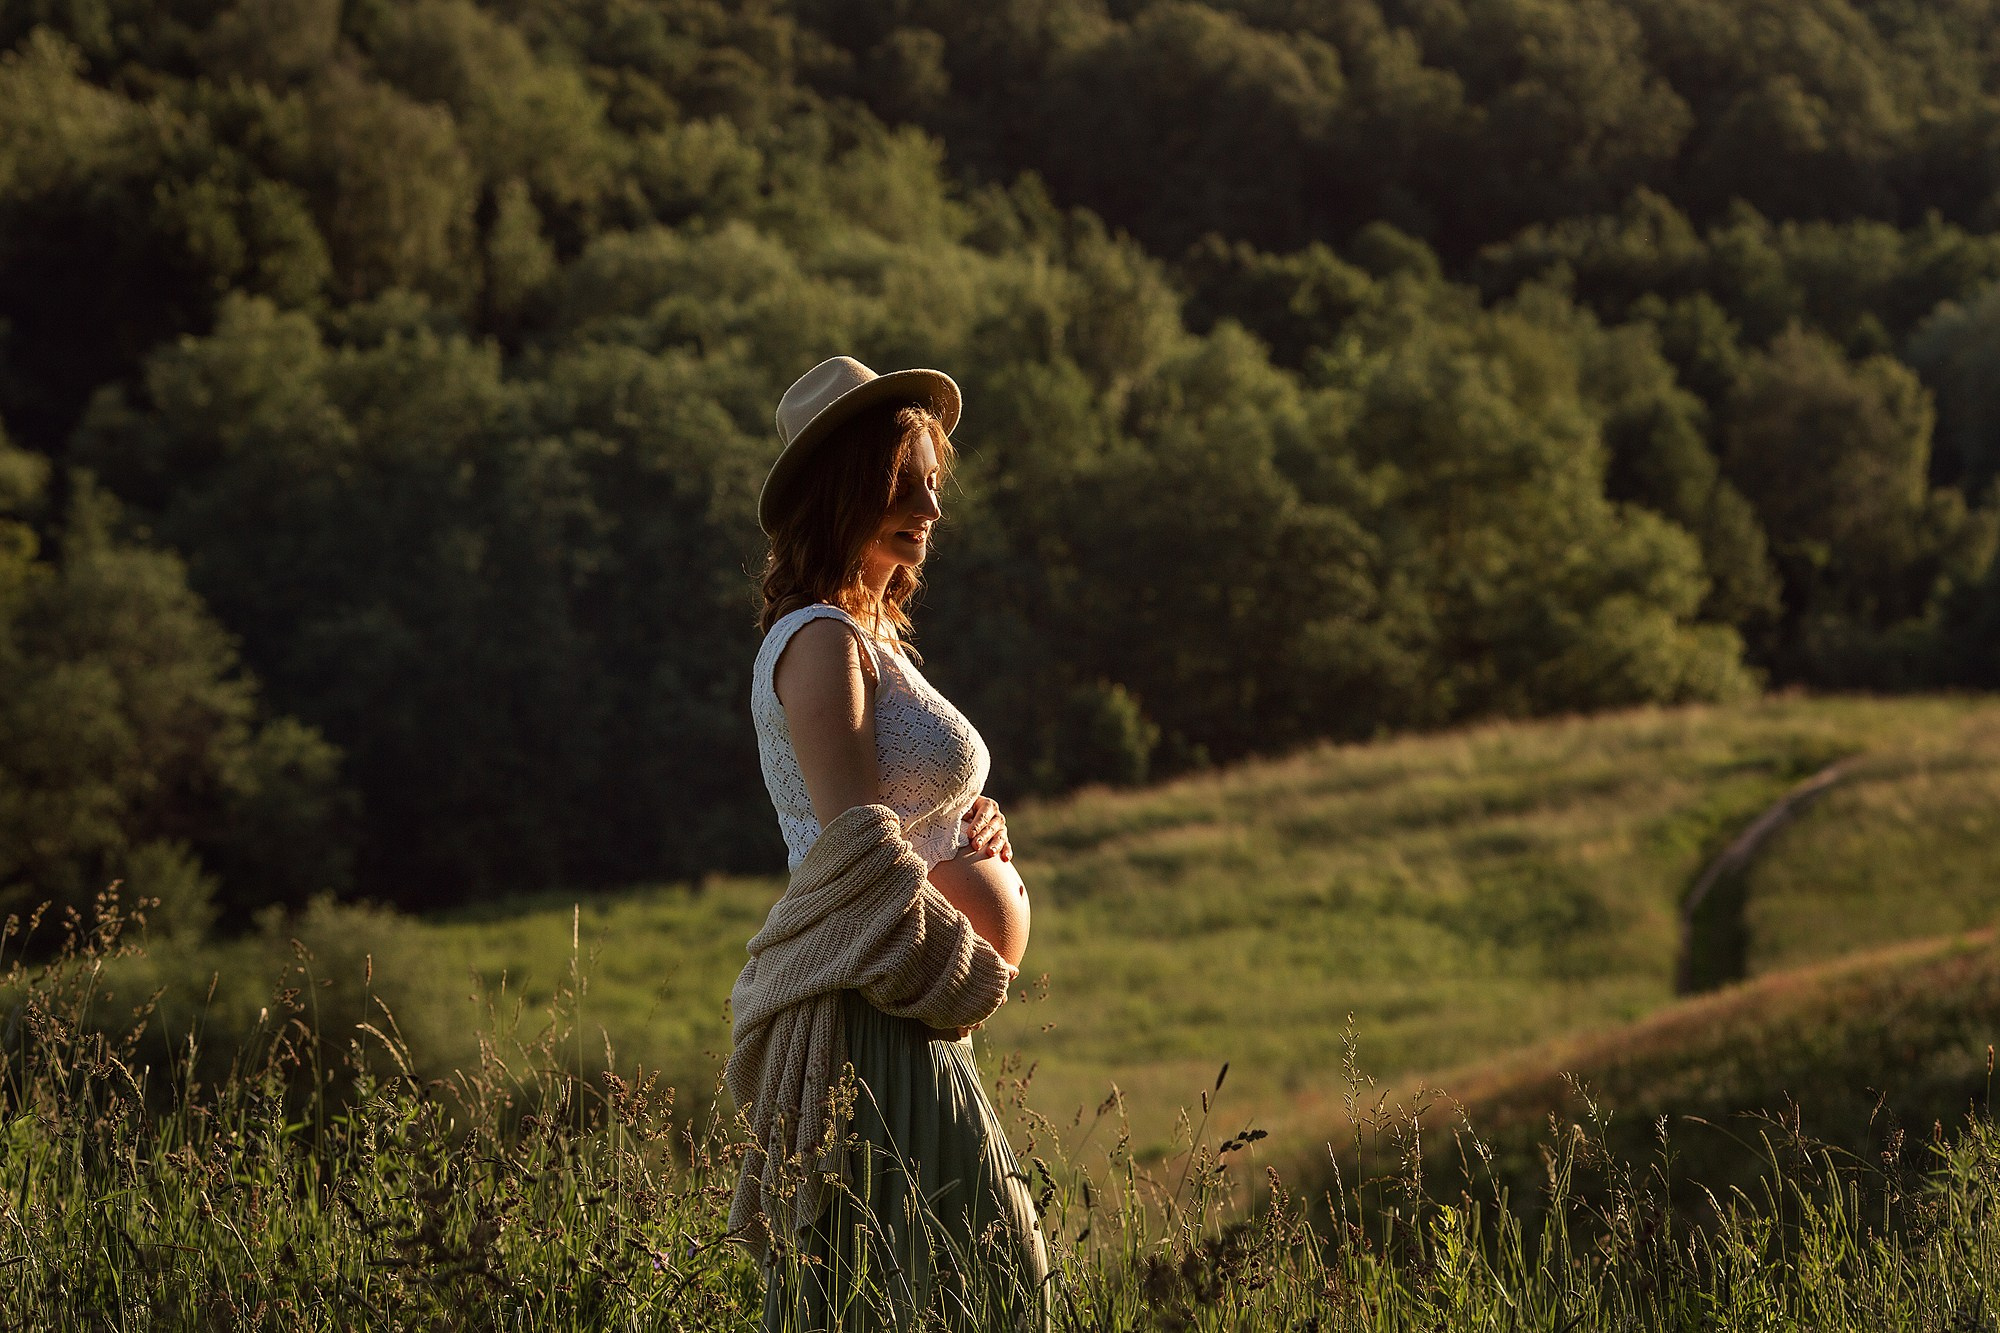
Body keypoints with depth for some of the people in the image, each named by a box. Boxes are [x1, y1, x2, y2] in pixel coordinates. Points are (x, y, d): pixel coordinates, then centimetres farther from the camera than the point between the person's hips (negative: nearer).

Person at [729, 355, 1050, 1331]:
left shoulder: (873, 637, 18)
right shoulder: (821, 643, -13)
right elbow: (862, 850, -20)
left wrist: (979, 828, 4)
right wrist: (974, 970, -10)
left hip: (903, 1017, 10)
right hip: (866, 1022, -10)